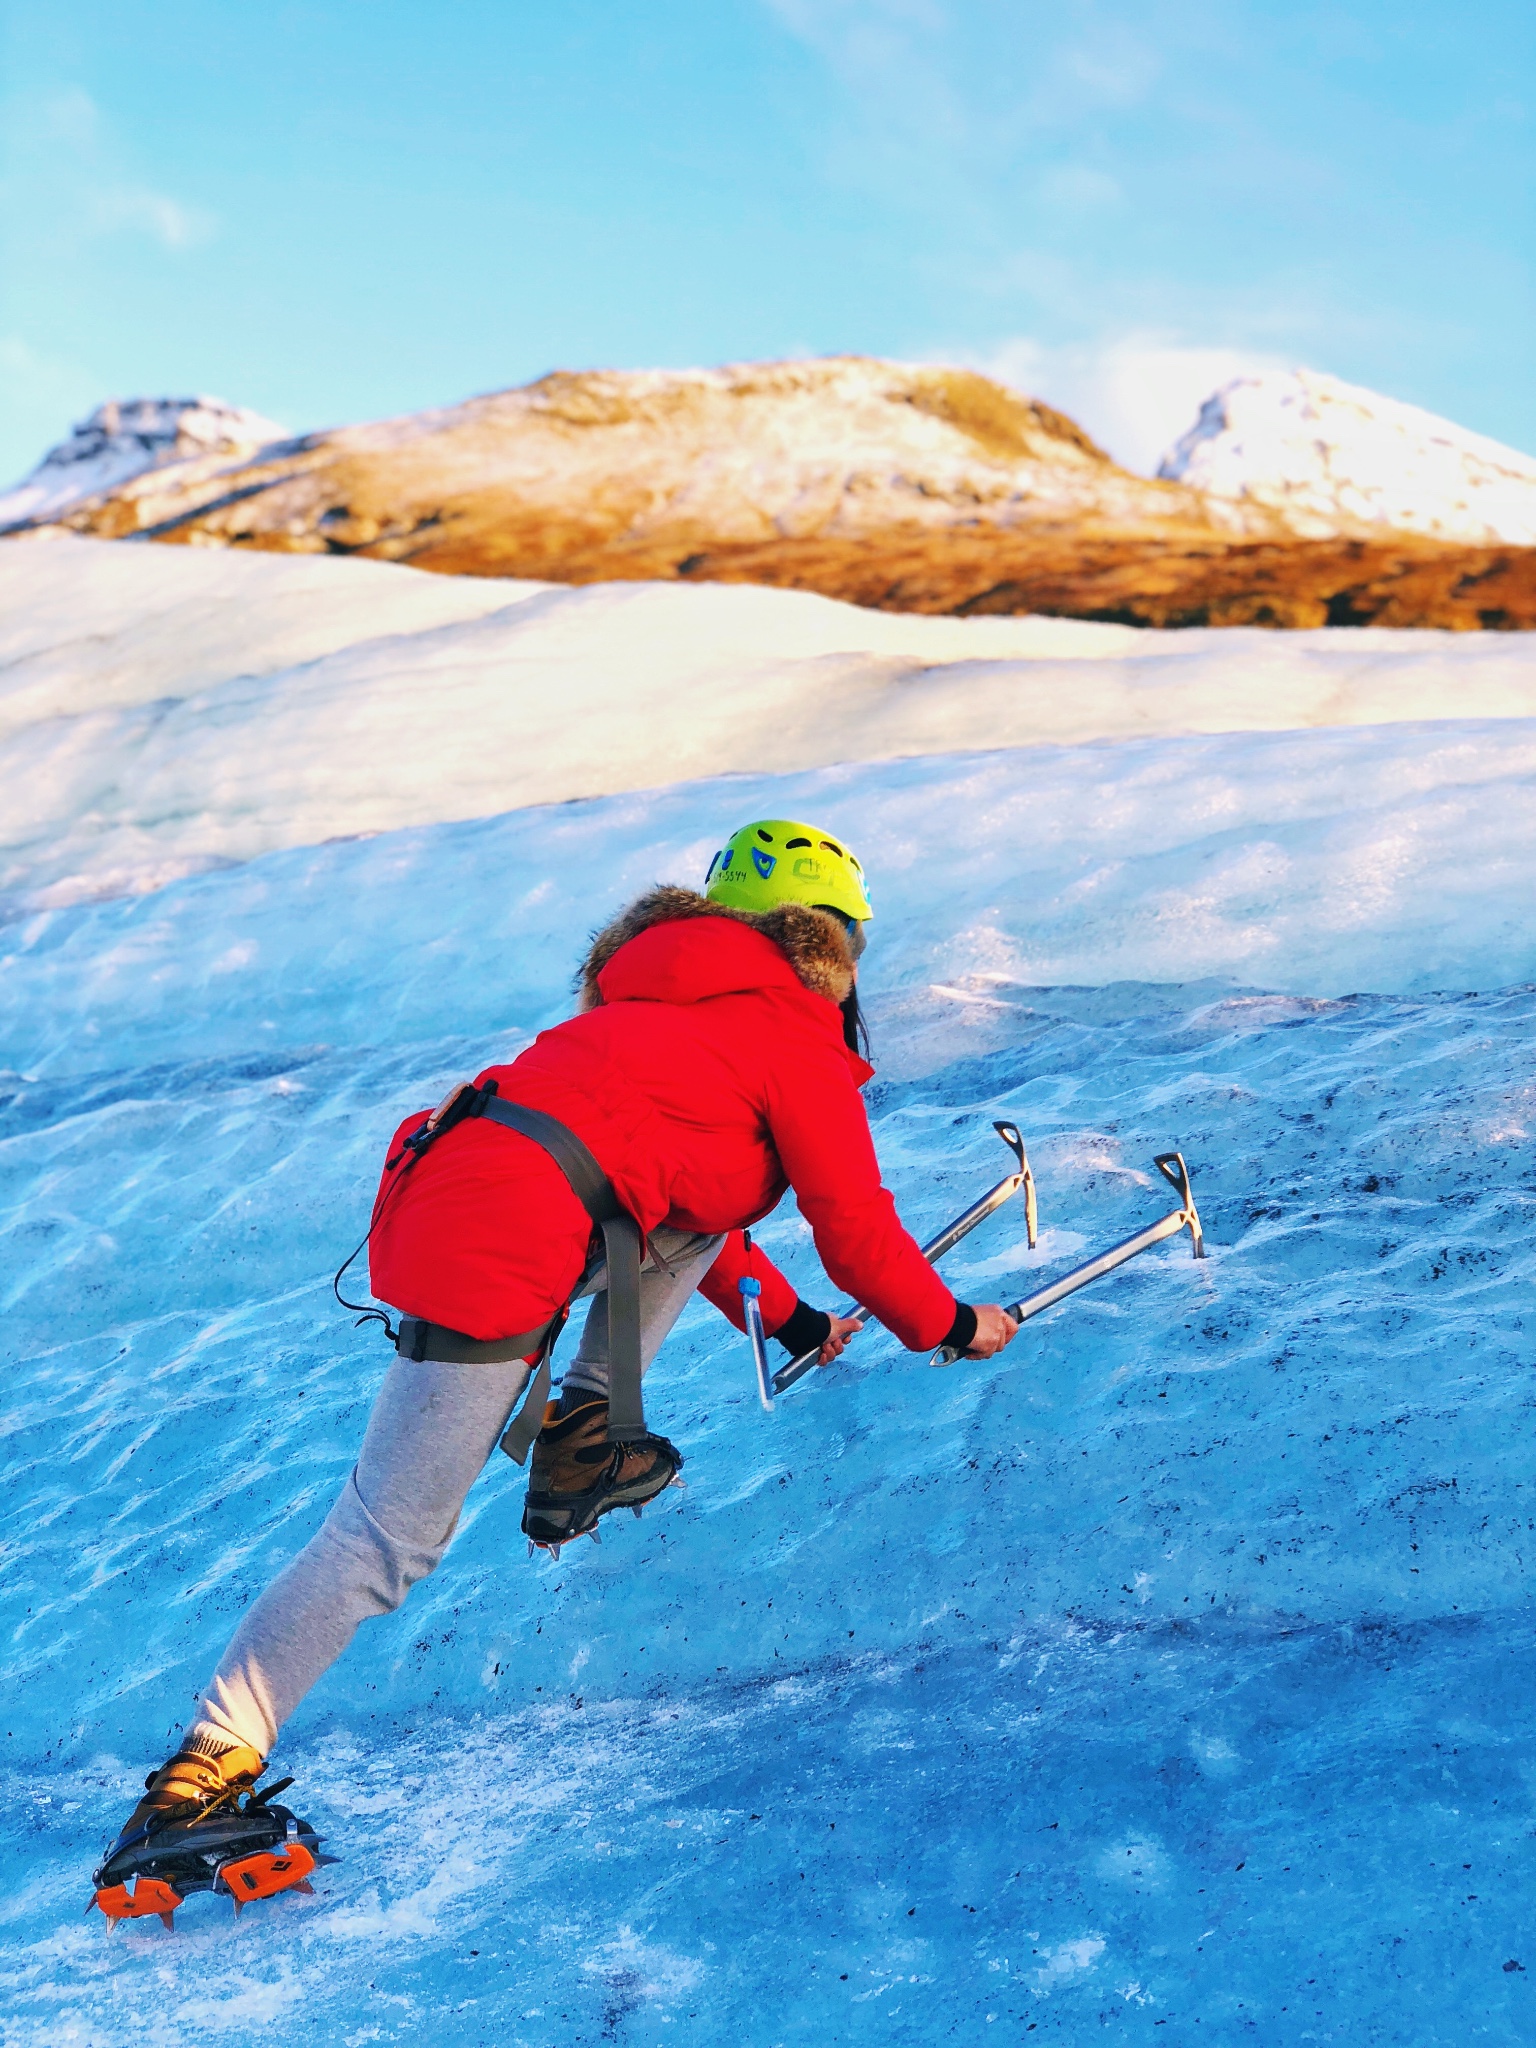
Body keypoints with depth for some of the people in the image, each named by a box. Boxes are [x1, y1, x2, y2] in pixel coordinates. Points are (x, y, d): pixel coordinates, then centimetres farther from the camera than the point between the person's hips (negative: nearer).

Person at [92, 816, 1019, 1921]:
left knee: (708, 1190, 24)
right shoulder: (797, 1036, 7)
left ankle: (585, 1434, 15)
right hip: (504, 1255, -8)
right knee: (388, 1540, -4)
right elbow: (858, 1230, 9)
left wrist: (791, 1319, 47)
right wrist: (955, 1324, 26)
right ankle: (206, 1765, -3)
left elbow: (690, 1202, 41)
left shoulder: (682, 1005, 31)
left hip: (449, 1197, 9)